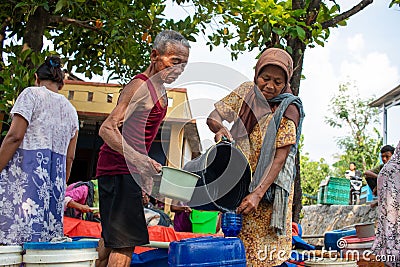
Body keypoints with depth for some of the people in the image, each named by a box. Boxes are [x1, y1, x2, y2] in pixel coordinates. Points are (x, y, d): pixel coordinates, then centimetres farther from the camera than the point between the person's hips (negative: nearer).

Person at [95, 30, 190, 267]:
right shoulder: (140, 87, -16)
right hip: (120, 169, -10)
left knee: (111, 236, 17)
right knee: (125, 241, -10)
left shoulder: (159, 90, 14)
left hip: (128, 168, 10)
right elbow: (107, 128, -24)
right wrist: (137, 158, -37)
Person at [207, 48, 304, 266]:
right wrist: (220, 128, -22)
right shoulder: (246, 91, 1)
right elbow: (213, 117, 3)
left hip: (268, 187, -3)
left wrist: (257, 194, -26)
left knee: (263, 249, -2)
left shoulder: (288, 110, -11)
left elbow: (280, 158, -17)